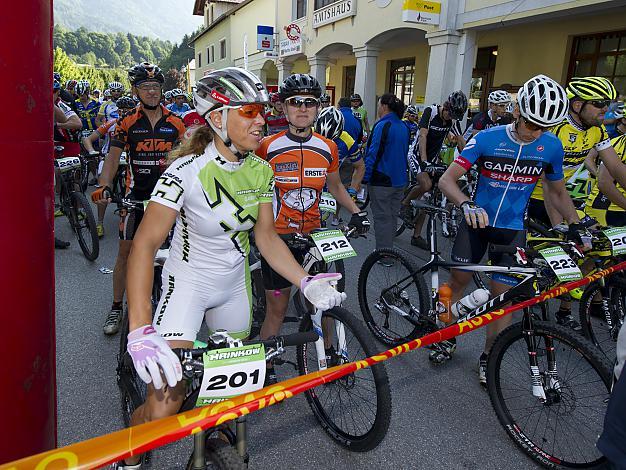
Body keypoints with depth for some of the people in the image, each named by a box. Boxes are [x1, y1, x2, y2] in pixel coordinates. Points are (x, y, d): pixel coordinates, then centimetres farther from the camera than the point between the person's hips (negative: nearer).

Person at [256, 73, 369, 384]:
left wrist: (356, 212, 2)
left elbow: (335, 187, 15)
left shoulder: (327, 148, 0)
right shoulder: (268, 147, -10)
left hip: (313, 236, 3)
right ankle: (266, 368, 28)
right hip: (277, 237, -3)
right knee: (277, 308, 7)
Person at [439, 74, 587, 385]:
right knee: (458, 280, 5)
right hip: (476, 221, -1)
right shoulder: (487, 138, -13)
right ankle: (448, 338, 28)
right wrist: (466, 204, -38)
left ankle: (487, 357, 20)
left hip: (512, 230, 1)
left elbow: (558, 191, 11)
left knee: (502, 296, 0)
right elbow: (447, 179, -19)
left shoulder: (551, 147, -5)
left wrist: (576, 226, 2)